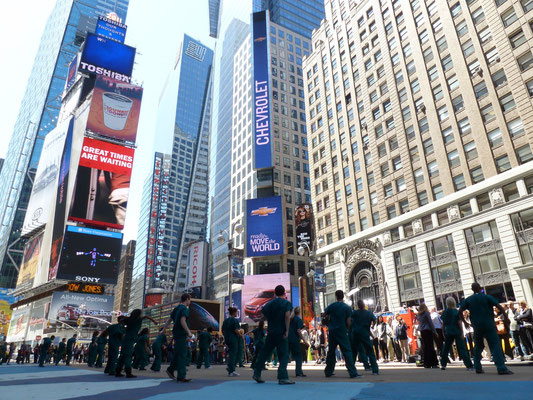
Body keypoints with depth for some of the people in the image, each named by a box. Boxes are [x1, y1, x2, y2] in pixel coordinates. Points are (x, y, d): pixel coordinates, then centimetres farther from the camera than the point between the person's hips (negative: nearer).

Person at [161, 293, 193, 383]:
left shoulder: (177, 308, 15)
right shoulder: (184, 309, -12)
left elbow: (169, 320, 19)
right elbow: (182, 321, -24)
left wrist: (163, 330, 25)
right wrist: (188, 332, -27)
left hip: (176, 333, 9)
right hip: (181, 334, -9)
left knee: (177, 353, 18)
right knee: (182, 355, -7)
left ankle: (170, 370, 25)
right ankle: (181, 376, -6)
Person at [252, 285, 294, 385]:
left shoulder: (269, 303, 8)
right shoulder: (286, 303, -4)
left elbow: (263, 317, 7)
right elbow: (287, 316, -17)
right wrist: (287, 330, -15)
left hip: (271, 332, 5)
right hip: (281, 332, -5)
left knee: (265, 352, 14)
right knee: (284, 355, 1)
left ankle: (257, 374, 20)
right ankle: (282, 377, -6)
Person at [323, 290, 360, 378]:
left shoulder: (332, 306, 2)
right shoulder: (347, 307, -4)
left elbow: (325, 314, 16)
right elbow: (348, 322, -6)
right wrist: (348, 329, 11)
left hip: (331, 331, 3)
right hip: (342, 331, -3)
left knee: (331, 351, 13)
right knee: (347, 351, -2)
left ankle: (328, 372, 19)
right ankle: (353, 372, -10)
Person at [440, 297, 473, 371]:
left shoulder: (445, 312, 2)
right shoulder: (456, 312, -9)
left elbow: (443, 324, 6)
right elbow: (459, 323, -11)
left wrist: (443, 333, 14)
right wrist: (462, 333, -5)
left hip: (448, 333, 3)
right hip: (457, 332, -3)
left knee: (446, 348, 12)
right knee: (462, 349, -2)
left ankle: (443, 364, 16)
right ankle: (469, 366, -6)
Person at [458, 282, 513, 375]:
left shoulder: (468, 300, 7)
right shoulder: (487, 297, 0)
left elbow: (460, 311, 5)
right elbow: (499, 306, -9)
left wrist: (464, 321, 18)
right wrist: (505, 317, 0)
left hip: (476, 326, 3)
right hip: (489, 325, -3)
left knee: (478, 346, 14)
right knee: (495, 345, -4)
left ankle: (478, 368, 15)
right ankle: (501, 368, -13)